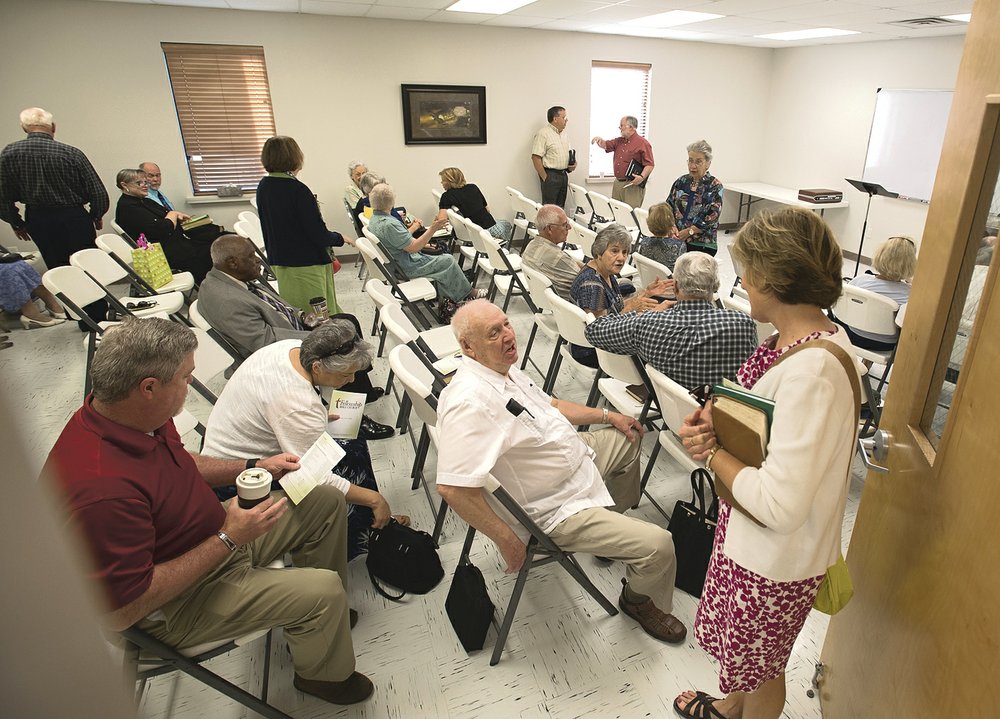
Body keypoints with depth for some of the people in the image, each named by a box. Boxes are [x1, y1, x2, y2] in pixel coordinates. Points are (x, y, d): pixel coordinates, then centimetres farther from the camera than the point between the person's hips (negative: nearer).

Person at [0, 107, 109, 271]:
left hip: (36, 220, 3)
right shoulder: (71, 153, -12)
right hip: (74, 218, -3)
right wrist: (97, 216, 7)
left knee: (56, 266, 15)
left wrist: (16, 223, 13)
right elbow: (97, 192, -11)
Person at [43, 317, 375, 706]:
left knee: (325, 502, 7)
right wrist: (228, 539, -26)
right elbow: (122, 611, -30)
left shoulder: (128, 414, -9)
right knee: (323, 590, -19)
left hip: (220, 538, 9)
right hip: (174, 604, -8)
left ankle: (320, 617, 27)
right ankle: (324, 673, 16)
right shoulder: (103, 489, -38)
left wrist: (254, 466, 2)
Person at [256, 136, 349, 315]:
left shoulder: (263, 187, 3)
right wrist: (339, 238, -1)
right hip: (307, 263, -8)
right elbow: (319, 235, -19)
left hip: (278, 261, 8)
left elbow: (270, 225, 12)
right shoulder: (297, 189, -20)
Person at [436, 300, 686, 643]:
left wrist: (607, 415, 15)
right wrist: (507, 540, -29)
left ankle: (613, 517, 44)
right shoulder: (469, 402, -34)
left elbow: (549, 405, 16)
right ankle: (640, 601, 21)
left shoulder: (503, 367, -1)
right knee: (658, 545, -14)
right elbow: (452, 488, -38)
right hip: (556, 510, -10)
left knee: (627, 437, 27)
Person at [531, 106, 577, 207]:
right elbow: (536, 157, -16)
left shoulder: (564, 134, 16)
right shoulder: (543, 134, -10)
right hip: (551, 175, -8)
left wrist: (573, 163, 5)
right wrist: (545, 177, -17)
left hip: (563, 175, 8)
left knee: (560, 207, 10)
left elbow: (570, 153, 27)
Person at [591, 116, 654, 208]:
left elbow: (649, 165, -11)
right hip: (617, 183, 7)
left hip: (633, 185, -7)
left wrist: (642, 177, -27)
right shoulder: (619, 141, 17)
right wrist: (599, 139, -3)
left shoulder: (643, 143, -6)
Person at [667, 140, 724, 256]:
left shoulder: (715, 186, -2)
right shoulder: (681, 182, 9)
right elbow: (669, 206, 6)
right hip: (677, 240, 3)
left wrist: (688, 231, -17)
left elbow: (712, 216, -11)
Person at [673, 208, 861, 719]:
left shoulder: (813, 370, -34)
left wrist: (711, 452, -21)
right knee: (736, 640, 32)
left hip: (776, 558, -9)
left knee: (759, 663, 21)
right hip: (747, 536, 9)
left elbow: (780, 504, -35)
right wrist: (713, 421, -11)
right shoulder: (807, 333, -4)